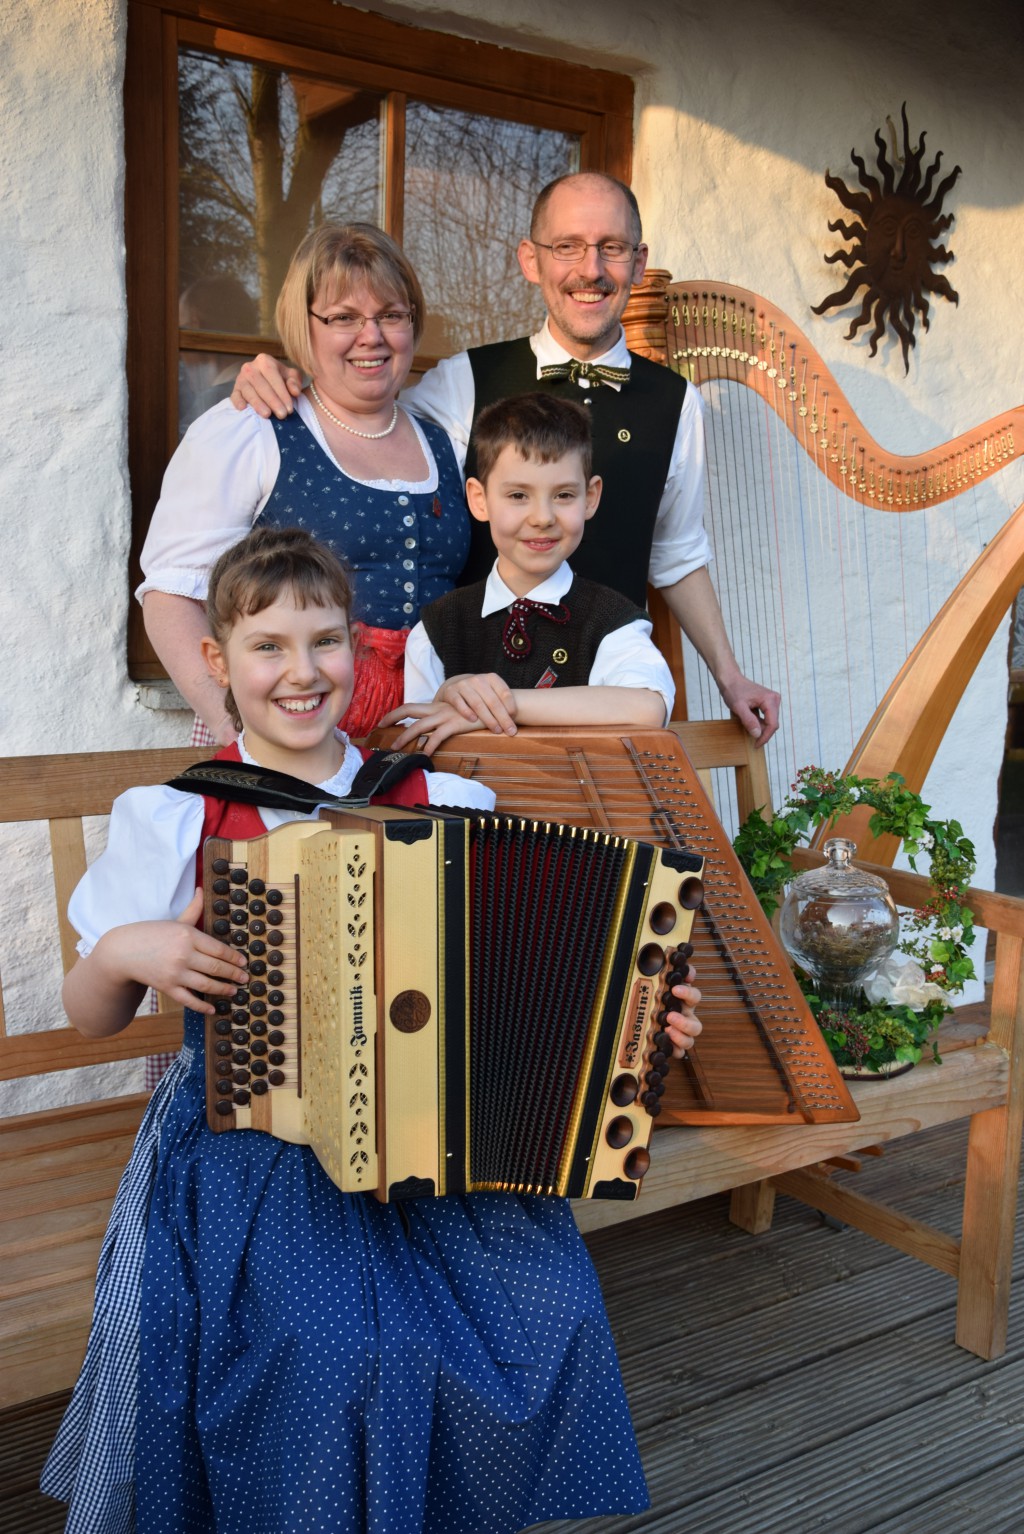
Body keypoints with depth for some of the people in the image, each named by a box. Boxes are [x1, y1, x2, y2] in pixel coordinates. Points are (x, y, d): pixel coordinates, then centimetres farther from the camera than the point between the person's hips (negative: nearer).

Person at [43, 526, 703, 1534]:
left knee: (551, 1317, -16)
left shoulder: (446, 806, 2)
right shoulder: (168, 820, 0)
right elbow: (89, 1018, 8)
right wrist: (124, 952, -12)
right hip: (245, 1153, -1)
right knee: (328, 1353, -24)